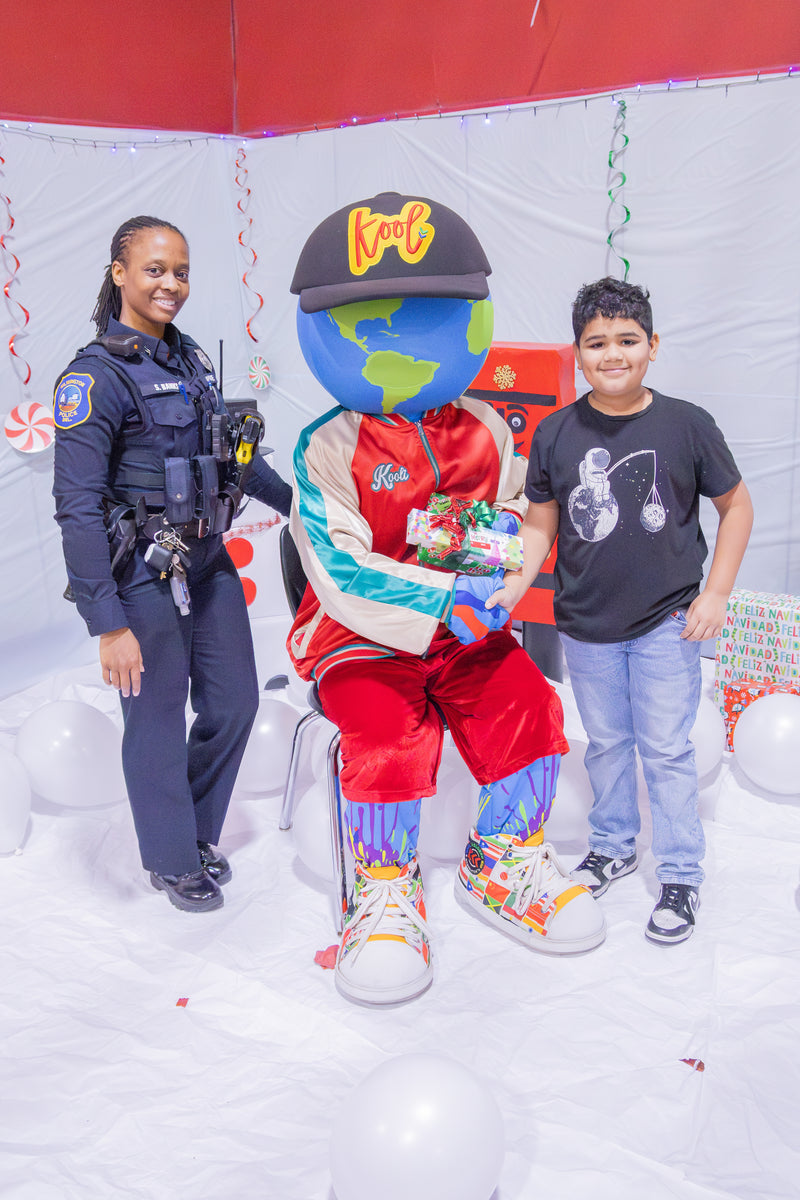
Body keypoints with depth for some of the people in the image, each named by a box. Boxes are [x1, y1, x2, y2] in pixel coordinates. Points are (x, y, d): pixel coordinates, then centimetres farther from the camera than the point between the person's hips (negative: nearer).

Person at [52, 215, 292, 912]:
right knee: (158, 724, 7)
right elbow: (77, 509, -18)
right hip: (144, 580, -7)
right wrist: (108, 624, -20)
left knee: (235, 704, 14)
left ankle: (200, 833, 38)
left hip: (210, 563, 7)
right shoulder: (94, 377, -15)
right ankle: (173, 862, 30)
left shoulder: (188, 358, 8)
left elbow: (229, 454, 21)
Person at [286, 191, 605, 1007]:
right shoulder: (326, 451, -11)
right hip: (364, 640, -4)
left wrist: (509, 529, -5)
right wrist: (447, 602, -30)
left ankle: (502, 864, 11)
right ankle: (387, 892, 0)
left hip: (470, 632, 5)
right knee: (387, 736, -28)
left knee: (526, 709, -15)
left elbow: (516, 502, 21)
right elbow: (341, 574, -22)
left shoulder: (485, 430, 5)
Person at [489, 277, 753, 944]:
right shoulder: (556, 433, -3)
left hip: (667, 624, -2)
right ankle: (613, 847, 38)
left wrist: (716, 594, -5)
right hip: (585, 625, 2)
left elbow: (736, 504, 1)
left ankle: (681, 875, 21)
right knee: (607, 743, 17)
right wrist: (518, 582, -12)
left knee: (667, 750, 4)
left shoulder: (686, 424, -8)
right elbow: (543, 519, 4)